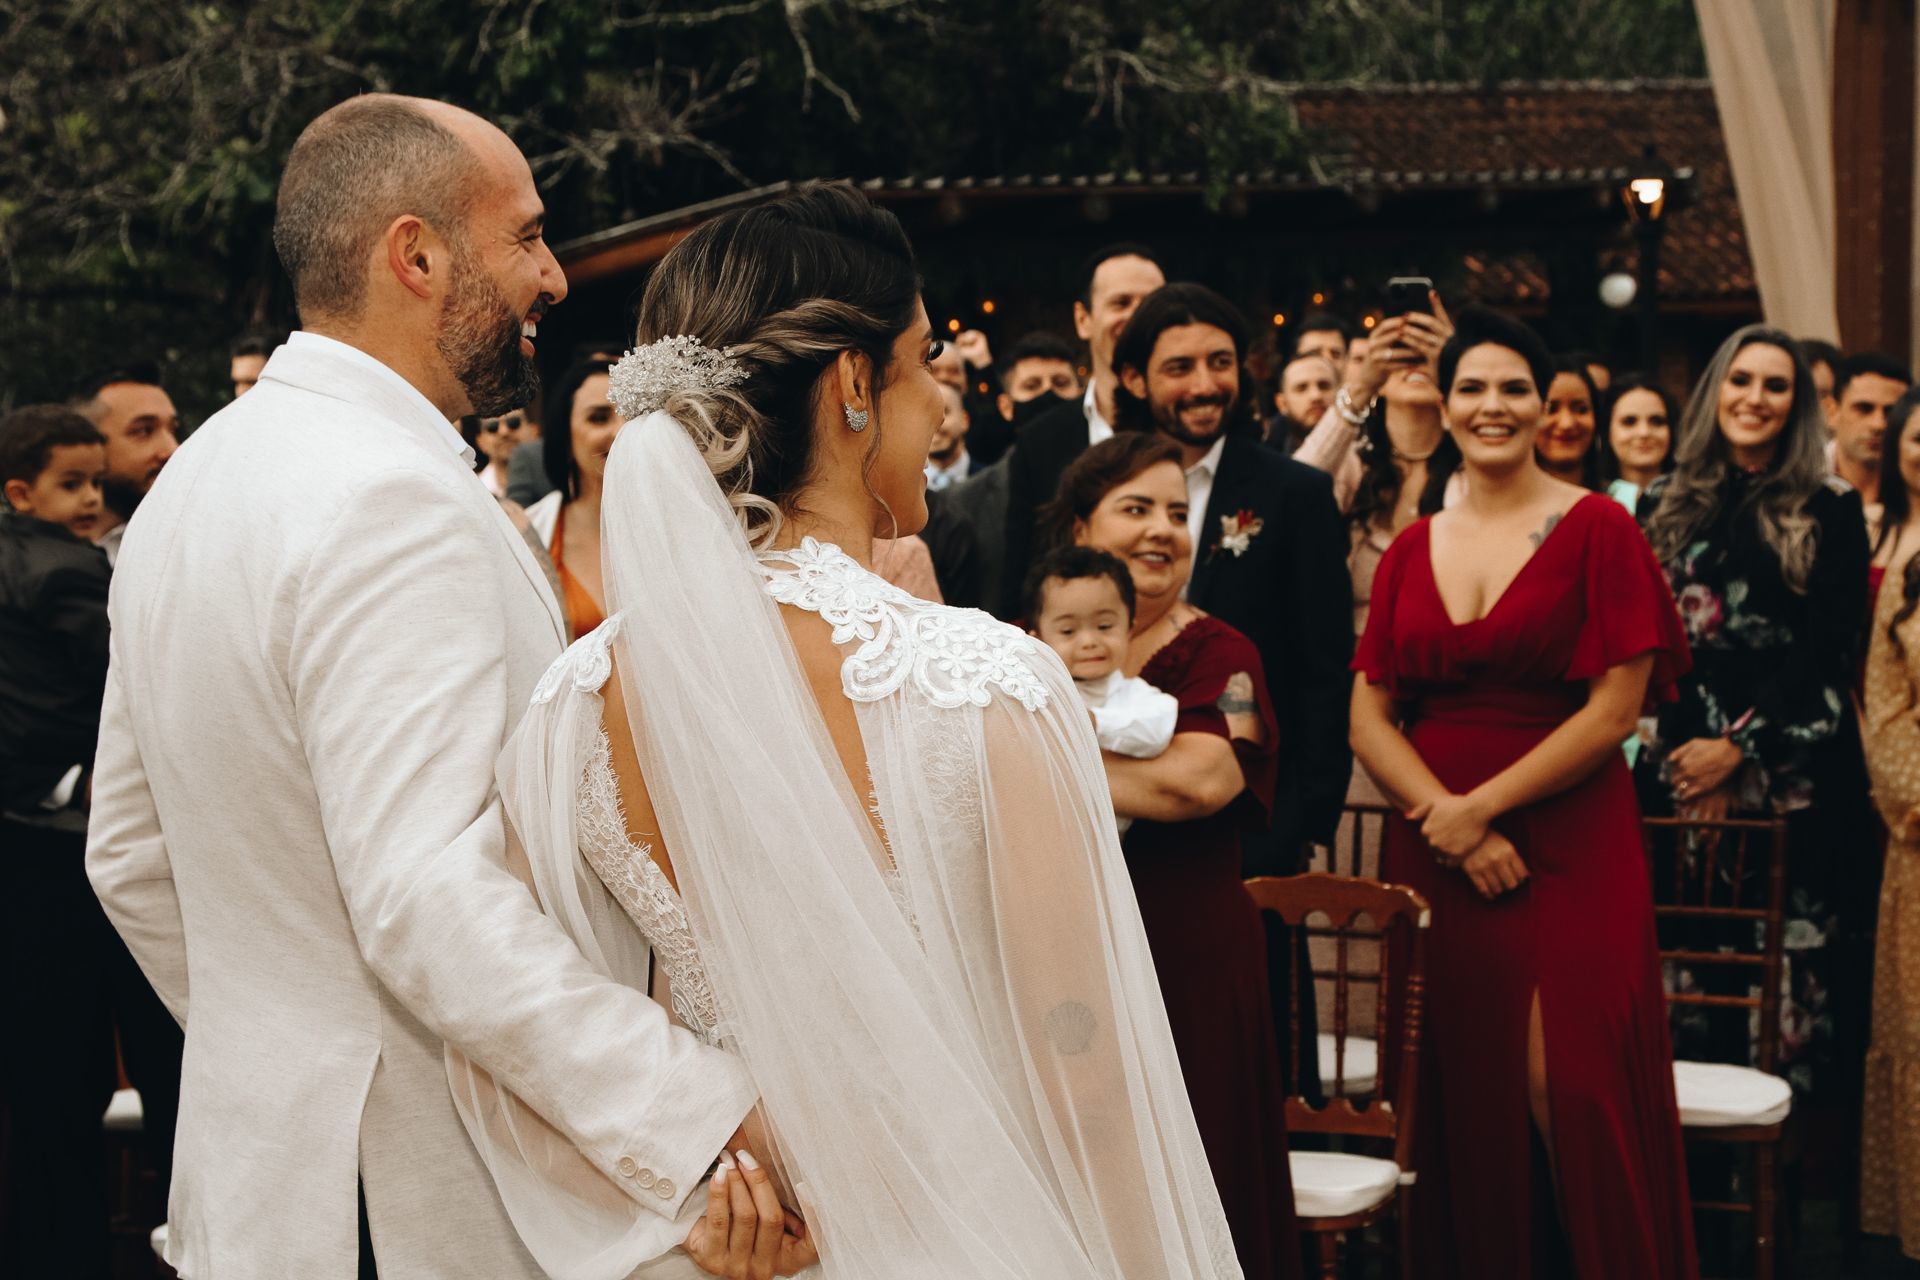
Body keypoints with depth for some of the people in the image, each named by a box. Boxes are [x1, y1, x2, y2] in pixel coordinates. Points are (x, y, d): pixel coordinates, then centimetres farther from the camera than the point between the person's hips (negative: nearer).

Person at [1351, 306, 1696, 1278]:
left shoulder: (1596, 529, -2)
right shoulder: (1412, 550, 11)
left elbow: (1615, 709, -8)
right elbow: (1368, 716, 6)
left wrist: (1482, 806, -11)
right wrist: (1446, 820, -10)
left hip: (1566, 849, -4)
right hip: (1434, 855, 4)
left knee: (1570, 1091, -8)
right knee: (1462, 1094, 6)